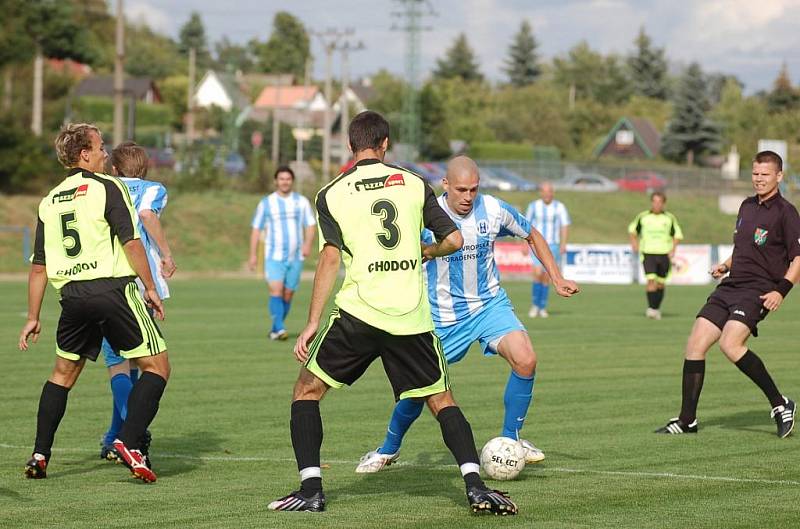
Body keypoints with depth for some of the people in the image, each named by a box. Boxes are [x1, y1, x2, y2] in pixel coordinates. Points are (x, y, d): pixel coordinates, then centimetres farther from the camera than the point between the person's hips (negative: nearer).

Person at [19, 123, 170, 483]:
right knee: (156, 366, 2)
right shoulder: (107, 187, -1)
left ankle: (39, 455, 15)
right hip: (113, 288, -6)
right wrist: (150, 288, -4)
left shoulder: (50, 201, 15)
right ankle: (129, 442, -12)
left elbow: (39, 266, 15)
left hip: (72, 295, 6)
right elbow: (130, 241, -11)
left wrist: (32, 317, 20)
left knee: (63, 373, 20)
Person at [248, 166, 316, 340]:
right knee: (276, 290, -19)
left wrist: (308, 243, -14)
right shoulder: (266, 203, 5)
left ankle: (275, 330, 17)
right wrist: (253, 254, 1)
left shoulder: (301, 202, 7)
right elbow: (256, 229, 8)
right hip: (274, 255, -2)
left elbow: (311, 225, 5)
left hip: (296, 256, 2)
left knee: (288, 294, 5)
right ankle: (280, 328, -27)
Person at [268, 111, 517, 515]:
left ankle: (311, 490, 4)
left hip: (358, 314, -2)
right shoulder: (414, 184, 7)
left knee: (307, 390, 14)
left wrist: (312, 323, -4)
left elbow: (330, 258, -6)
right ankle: (475, 486, -3)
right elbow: (454, 239, 5)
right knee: (441, 400, 14)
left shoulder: (332, 194, 2)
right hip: (412, 316, 2)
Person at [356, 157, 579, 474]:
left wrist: (557, 279, 5)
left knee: (525, 361, -23)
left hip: (490, 305, 1)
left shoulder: (494, 211, -9)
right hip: (443, 316, -1)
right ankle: (389, 450, 28)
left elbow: (532, 236, 9)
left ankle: (511, 439, -4)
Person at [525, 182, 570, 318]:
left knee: (546, 277, 2)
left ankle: (542, 308, 14)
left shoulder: (559, 207, 0)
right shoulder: (533, 206, 2)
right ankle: (534, 305, -1)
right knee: (538, 273, -16)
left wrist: (563, 244, -16)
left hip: (553, 245, 1)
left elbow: (565, 226, -3)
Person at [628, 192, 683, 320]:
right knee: (651, 280, -17)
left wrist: (673, 249, 1)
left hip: (664, 254, 1)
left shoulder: (669, 218, 4)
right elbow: (632, 228, 19)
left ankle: (656, 309, 20)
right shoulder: (643, 217, 3)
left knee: (660, 284, 6)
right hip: (648, 253, -1)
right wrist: (634, 243, 5)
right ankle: (651, 308, -20)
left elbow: (677, 234, 14)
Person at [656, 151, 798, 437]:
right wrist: (726, 265, 12)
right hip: (730, 286, 8)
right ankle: (687, 421, 6)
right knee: (695, 344, -1)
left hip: (759, 290, -8)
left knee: (730, 344, -28)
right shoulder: (747, 206, 16)